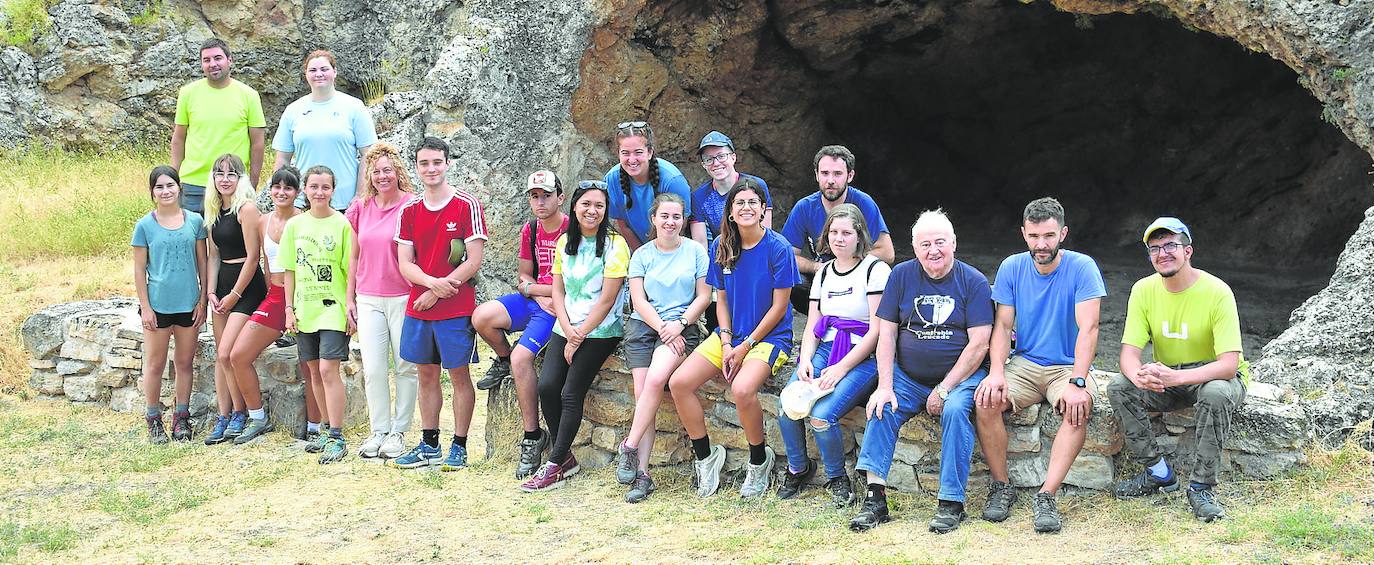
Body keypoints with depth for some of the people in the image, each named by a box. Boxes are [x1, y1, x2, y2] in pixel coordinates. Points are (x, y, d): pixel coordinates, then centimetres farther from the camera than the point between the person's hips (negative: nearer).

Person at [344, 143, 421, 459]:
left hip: (403, 297, -4)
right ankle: (379, 431, 13)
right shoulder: (360, 208, 7)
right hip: (368, 299, 4)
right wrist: (350, 298, 12)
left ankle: (398, 432, 12)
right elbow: (354, 256, 14)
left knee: (405, 367, 3)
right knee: (373, 368, 3)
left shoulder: (412, 205, -7)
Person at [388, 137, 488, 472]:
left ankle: (459, 448, 9)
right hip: (417, 307, 5)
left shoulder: (467, 206, -6)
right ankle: (429, 447, 20)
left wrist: (435, 292, -12)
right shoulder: (409, 211, 8)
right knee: (426, 374, 11)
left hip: (456, 308, -5)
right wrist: (433, 281, -17)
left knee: (458, 373, 1)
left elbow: (474, 261, -10)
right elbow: (405, 263, 4)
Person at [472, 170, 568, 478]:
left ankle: (533, 436, -14)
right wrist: (539, 297, -6)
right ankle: (504, 361, 13)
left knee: (522, 357, -25)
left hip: (559, 306, -7)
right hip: (535, 300, 7)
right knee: (481, 317, -19)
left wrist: (530, 288, -9)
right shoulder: (530, 230, 10)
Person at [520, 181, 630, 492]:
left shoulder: (615, 244, -9)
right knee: (547, 387, -11)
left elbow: (607, 299, -12)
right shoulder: (565, 242, 10)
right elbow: (558, 290, 10)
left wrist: (579, 336, -10)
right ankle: (565, 457, 2)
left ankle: (555, 466, -6)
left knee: (570, 394, -13)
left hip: (599, 332, -5)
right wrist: (567, 328, -6)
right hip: (566, 329, 5)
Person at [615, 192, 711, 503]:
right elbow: (639, 300, 4)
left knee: (656, 380, -28)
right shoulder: (642, 255, 11)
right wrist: (662, 328, -11)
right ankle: (642, 474, -13)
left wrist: (680, 324, -9)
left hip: (682, 327, -1)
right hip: (642, 326, 2)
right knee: (642, 394, -13)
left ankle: (630, 446, -15)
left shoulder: (695, 251, 8)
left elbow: (704, 296, 5)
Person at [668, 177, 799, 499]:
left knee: (742, 389, -34)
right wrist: (726, 343, -5)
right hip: (730, 335, 6)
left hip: (769, 337, -5)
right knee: (679, 383, -15)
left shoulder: (778, 248, -11)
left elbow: (778, 306, -10)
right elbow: (721, 299, 9)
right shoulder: (721, 247, 4)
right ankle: (705, 456, 3)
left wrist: (746, 346, -13)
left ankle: (759, 460, -7)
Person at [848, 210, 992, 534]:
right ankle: (875, 498, -22)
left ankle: (951, 503, -24)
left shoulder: (973, 282, -3)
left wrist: (944, 389, -15)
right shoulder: (901, 276, 6)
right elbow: (886, 334, 3)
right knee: (882, 408, -22)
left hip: (960, 376, -3)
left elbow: (979, 344, -9)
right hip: (908, 376, 3)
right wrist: (885, 386, -10)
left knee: (955, 410, -31)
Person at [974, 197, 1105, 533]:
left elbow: (1088, 328, -17)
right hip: (1024, 364, 3)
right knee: (986, 401, -26)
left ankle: (1046, 496, -30)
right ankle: (1001, 487, -11)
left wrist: (1077, 382, -29)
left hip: (1068, 367, -2)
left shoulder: (1082, 268, -10)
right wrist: (997, 372, -18)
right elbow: (1003, 325, 0)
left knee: (1080, 406, -34)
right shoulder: (1012, 268, 0)